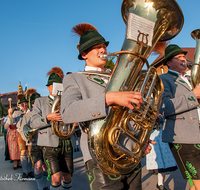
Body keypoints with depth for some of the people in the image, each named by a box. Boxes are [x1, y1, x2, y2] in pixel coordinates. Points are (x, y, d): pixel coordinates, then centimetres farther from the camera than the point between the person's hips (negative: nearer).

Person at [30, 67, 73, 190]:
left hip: (67, 144, 3)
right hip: (50, 144, -3)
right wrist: (48, 117, -21)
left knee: (67, 177, 8)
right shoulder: (40, 102, 8)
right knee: (56, 177, -15)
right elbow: (33, 123, -3)